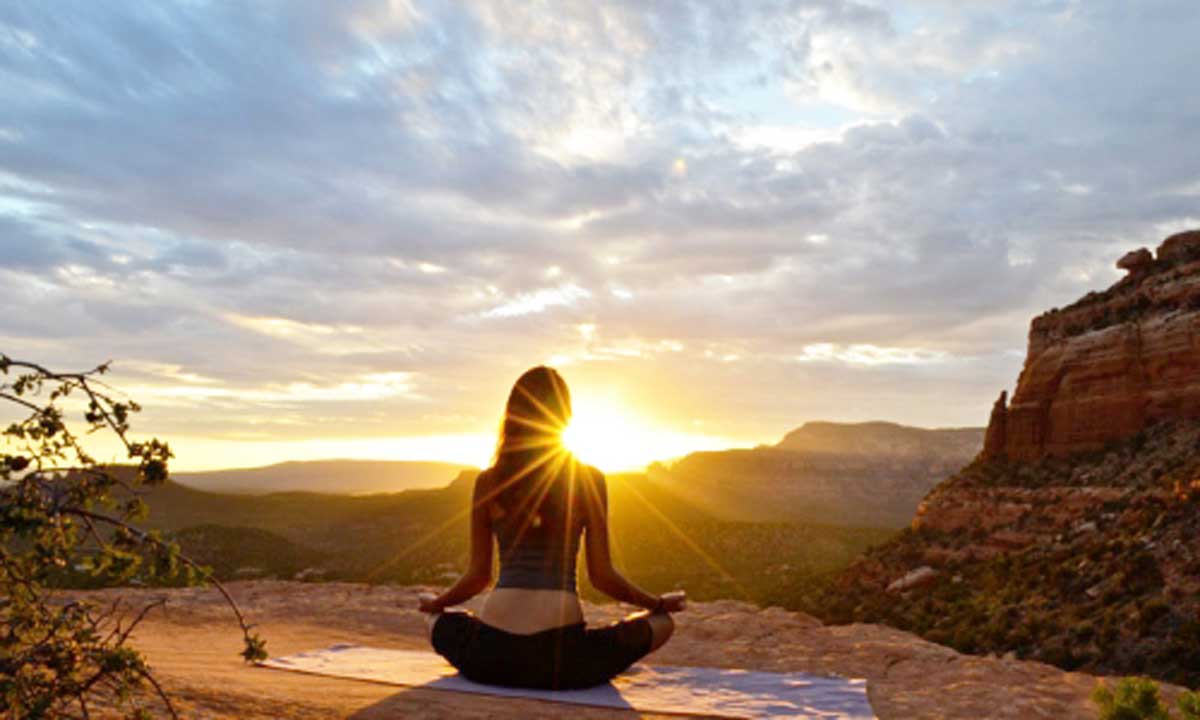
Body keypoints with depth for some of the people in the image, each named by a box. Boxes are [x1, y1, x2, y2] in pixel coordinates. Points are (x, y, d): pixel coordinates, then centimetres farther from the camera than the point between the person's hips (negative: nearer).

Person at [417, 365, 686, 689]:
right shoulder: (589, 480, -1)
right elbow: (602, 576, 2)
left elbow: (478, 575, 10)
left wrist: (435, 602, 31)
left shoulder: (488, 482, 4)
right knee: (663, 622, 20)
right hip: (561, 655, -2)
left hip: (491, 656, 3)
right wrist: (659, 603, 19)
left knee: (439, 620, 36)